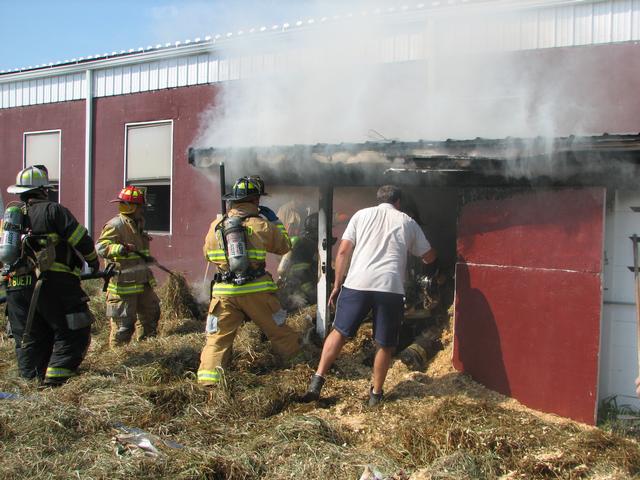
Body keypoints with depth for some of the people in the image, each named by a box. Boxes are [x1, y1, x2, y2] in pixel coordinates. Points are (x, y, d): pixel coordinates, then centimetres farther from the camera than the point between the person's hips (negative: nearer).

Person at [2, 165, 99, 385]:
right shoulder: (52, 210, -4)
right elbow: (81, 239, -6)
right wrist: (93, 261, 10)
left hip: (16, 288, 7)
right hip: (52, 284, -7)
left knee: (30, 340, 14)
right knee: (72, 334, -1)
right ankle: (55, 380, -9)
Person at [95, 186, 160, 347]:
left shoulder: (137, 224, 14)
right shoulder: (115, 225, -16)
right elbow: (101, 247, -28)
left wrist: (147, 257, 14)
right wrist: (122, 249, -40)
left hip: (142, 283, 9)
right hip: (123, 285, -9)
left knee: (151, 312, 18)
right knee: (123, 323, -2)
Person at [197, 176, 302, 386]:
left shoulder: (216, 225, 5)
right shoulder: (260, 225, -4)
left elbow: (207, 253, 20)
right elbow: (284, 246, 10)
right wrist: (274, 221, 20)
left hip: (225, 292, 2)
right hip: (255, 290, -1)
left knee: (217, 339, 5)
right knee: (280, 331, 15)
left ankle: (207, 381, -6)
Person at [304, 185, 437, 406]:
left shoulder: (361, 215, 15)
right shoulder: (407, 222, 17)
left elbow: (343, 252, 8)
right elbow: (429, 257, 25)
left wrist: (337, 285, 14)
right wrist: (428, 260, 49)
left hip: (357, 284, 1)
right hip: (390, 288, 0)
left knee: (339, 332, 14)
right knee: (385, 344, 13)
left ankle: (317, 379, 8)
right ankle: (376, 393, 21)